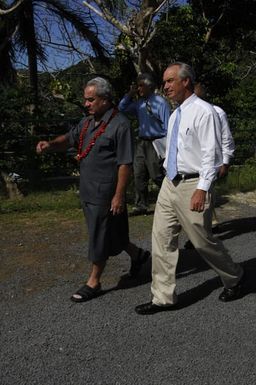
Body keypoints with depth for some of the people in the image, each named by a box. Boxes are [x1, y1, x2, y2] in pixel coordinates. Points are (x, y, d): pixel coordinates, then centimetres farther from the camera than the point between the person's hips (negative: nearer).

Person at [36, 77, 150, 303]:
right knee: (109, 233, 19)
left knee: (100, 238, 5)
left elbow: (125, 163, -17)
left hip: (105, 193, -8)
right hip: (88, 191, 8)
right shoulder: (88, 122, 11)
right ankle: (137, 254, 41)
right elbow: (69, 139, 15)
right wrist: (51, 144, -7)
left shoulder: (119, 124, -15)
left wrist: (119, 195, -19)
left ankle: (94, 282, 21)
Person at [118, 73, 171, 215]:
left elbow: (167, 126, -11)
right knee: (139, 175, 8)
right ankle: (141, 205, 18)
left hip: (155, 143, -7)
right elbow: (121, 108, 23)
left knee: (157, 176, -5)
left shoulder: (160, 102, -8)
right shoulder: (139, 103, 13)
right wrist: (130, 94, 9)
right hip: (141, 143, 7)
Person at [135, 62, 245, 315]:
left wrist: (201, 189, -23)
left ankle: (234, 278, 32)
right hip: (169, 183, 8)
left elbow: (210, 154, -17)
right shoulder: (175, 115, 13)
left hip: (192, 186, -8)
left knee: (203, 241, 5)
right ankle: (163, 298, 16)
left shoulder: (203, 111, -12)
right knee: (162, 239, 5)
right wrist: (170, 178, 18)